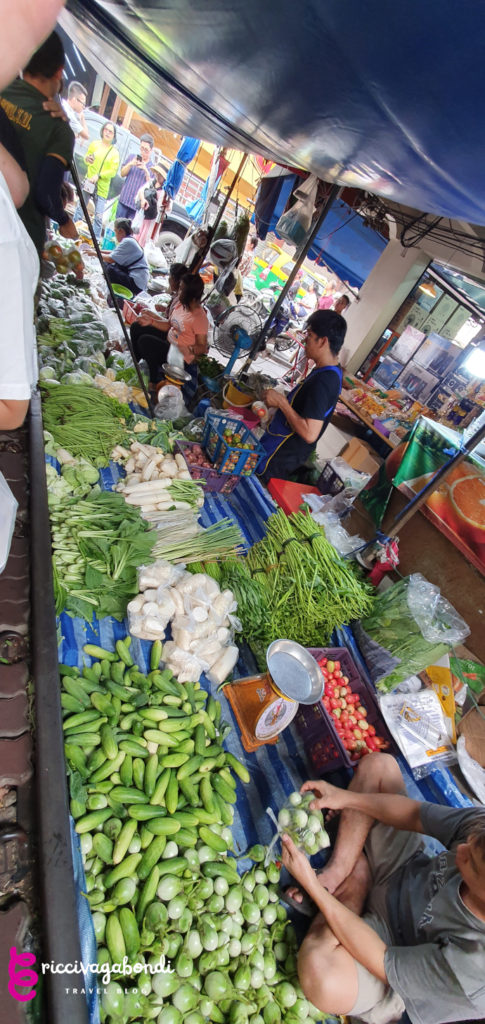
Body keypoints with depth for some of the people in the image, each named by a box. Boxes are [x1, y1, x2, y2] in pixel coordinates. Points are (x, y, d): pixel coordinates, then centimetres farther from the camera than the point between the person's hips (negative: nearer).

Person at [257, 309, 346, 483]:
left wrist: (281, 402, -25)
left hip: (280, 458, -10)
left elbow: (310, 434, -33)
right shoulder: (331, 372, 6)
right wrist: (281, 402, 8)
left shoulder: (323, 382, -27)